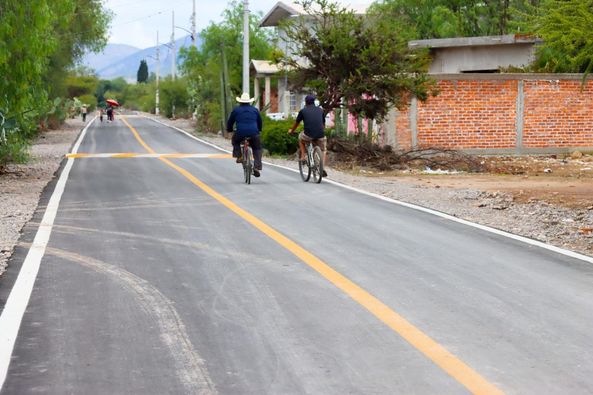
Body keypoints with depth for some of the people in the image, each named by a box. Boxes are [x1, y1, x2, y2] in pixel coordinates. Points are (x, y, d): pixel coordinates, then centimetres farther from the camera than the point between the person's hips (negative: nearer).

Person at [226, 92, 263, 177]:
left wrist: (229, 130, 37)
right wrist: (259, 130, 48)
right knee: (257, 149, 19)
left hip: (240, 133, -1)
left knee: (235, 140, 32)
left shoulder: (236, 110, 10)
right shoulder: (255, 110, 18)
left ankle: (239, 157, 17)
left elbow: (230, 122, 18)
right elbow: (260, 122, 30)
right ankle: (257, 167, 4)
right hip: (254, 134, 1)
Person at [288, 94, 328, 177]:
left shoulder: (303, 111, 11)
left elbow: (296, 123, 24)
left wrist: (291, 131, 44)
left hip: (308, 135, -2)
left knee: (301, 137, 32)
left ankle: (303, 156, 21)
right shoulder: (320, 110, 19)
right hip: (320, 135, 2)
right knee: (323, 151, 23)